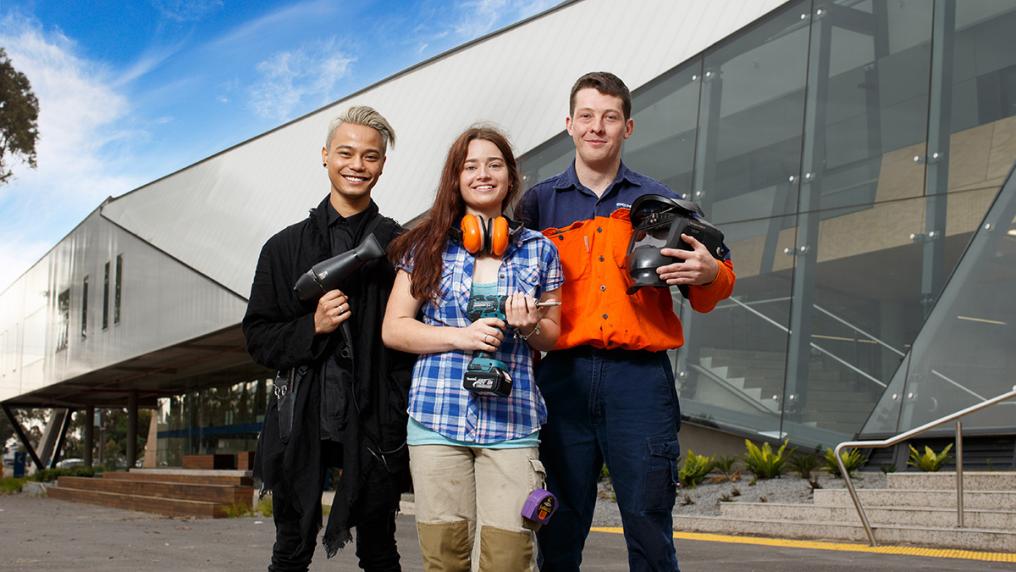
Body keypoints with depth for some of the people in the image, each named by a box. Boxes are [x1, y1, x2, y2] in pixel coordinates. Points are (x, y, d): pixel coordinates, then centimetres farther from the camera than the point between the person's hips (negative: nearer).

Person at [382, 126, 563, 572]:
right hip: (437, 418, 0)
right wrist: (461, 337, -11)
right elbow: (394, 328, 4)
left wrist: (531, 326, -6)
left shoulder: (539, 250, 10)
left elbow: (553, 337, 18)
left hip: (513, 421, 1)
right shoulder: (428, 245, 7)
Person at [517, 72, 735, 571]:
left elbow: (705, 298, 11)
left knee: (649, 526, 1)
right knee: (558, 532, 7)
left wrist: (709, 275, -11)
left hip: (639, 379, 0)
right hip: (562, 376, 1)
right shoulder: (539, 202, 11)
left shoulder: (657, 201, 11)